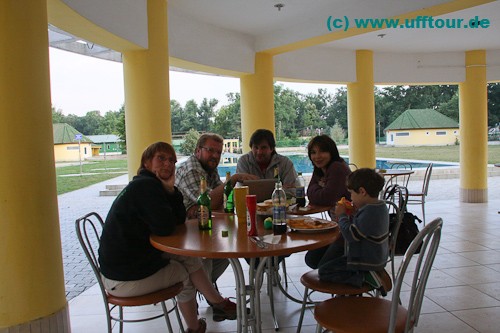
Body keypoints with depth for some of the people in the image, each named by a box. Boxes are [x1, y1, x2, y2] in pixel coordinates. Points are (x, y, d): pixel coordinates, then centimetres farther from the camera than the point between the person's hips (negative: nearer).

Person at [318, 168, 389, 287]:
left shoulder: (369, 212, -28)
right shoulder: (380, 206, 4)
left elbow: (351, 235, -25)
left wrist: (342, 215, -14)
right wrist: (355, 213, 3)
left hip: (366, 262, -10)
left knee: (324, 271, -10)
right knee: (330, 263, 24)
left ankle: (364, 277, -14)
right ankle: (367, 275, 9)